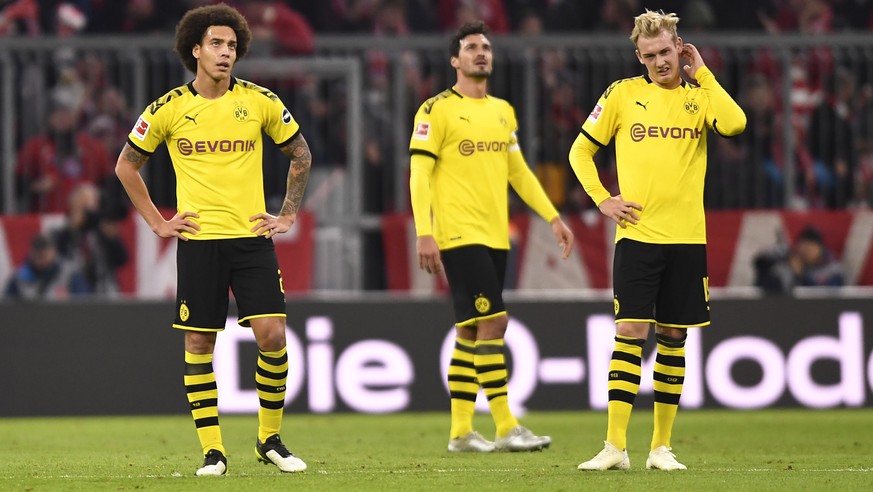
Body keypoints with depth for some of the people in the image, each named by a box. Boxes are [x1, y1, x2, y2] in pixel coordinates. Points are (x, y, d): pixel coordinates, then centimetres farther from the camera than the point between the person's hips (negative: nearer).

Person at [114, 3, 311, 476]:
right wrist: (157, 222, 6)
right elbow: (126, 165, 12)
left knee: (272, 335, -9)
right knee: (198, 344, -2)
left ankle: (269, 438, 8)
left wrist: (288, 214, 10)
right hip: (198, 239, 0)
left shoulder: (260, 102, 2)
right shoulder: (169, 109, 0)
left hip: (252, 237, 1)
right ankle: (212, 450, 6)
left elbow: (301, 154, 16)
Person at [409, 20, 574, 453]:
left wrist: (552, 217, 16)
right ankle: (506, 429, -13)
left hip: (495, 236, 7)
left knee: (472, 331, 9)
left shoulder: (502, 111, 16)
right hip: (459, 234, -7)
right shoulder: (437, 109, -5)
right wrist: (424, 234, -16)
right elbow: (419, 174, -9)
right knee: (492, 321, -14)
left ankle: (460, 432, 13)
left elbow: (518, 171, 22)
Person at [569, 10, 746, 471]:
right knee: (630, 332, -10)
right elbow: (581, 150, 12)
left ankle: (661, 446, 12)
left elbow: (734, 123, -16)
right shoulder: (623, 93, 5)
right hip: (636, 235, -2)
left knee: (673, 338, 5)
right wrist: (602, 198, 0)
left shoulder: (699, 95, 6)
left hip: (686, 238, 2)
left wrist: (700, 73, -7)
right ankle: (615, 447, -11)